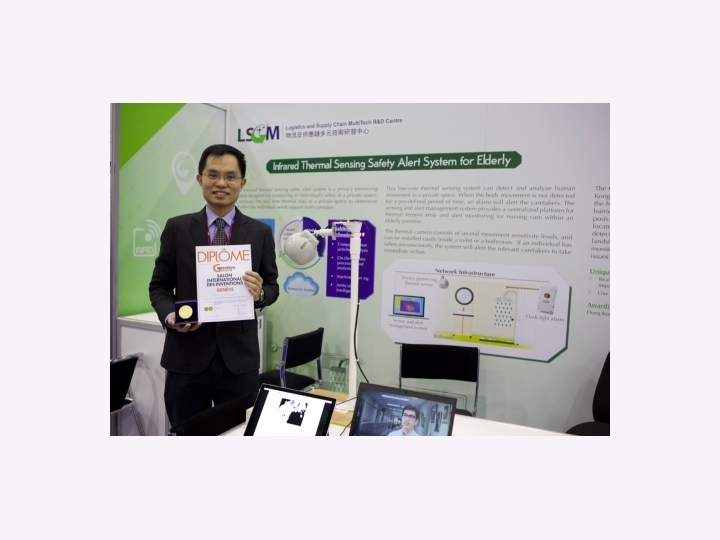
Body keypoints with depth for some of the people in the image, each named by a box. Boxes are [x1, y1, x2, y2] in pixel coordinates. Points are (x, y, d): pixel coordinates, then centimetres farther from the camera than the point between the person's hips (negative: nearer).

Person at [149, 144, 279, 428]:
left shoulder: (260, 232, 3)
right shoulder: (177, 228, 3)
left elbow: (272, 286, 7)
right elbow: (159, 285, 6)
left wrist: (260, 293, -16)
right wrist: (170, 316, -13)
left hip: (240, 357, 0)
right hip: (186, 357, 0)